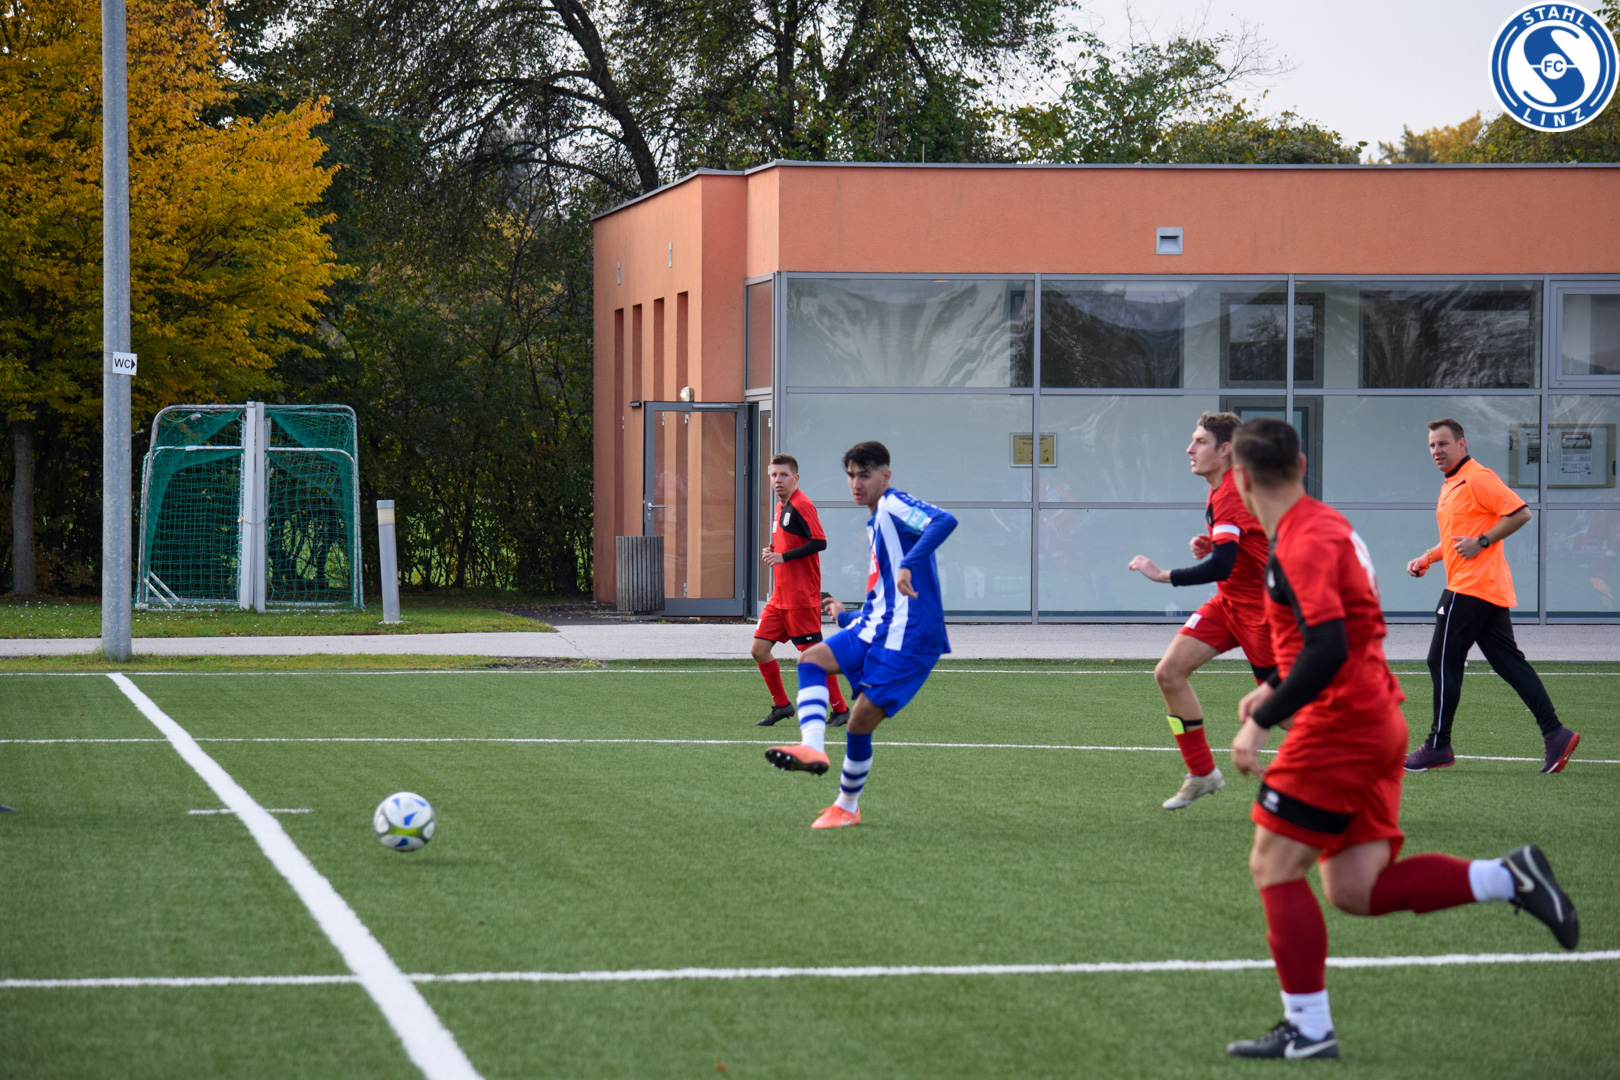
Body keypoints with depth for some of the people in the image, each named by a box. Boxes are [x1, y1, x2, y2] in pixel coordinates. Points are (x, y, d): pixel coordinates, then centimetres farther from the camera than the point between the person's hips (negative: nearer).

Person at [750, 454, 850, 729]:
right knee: (759, 649, 3)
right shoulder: (781, 507, 15)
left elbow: (819, 543, -22)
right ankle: (781, 705, 14)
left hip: (802, 597, -9)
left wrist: (783, 557, -21)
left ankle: (840, 709, 6)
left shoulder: (801, 505, -13)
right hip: (780, 597, 9)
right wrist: (772, 552, 5)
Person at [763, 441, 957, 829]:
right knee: (811, 659, -8)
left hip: (908, 637, -9)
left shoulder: (894, 505, -4)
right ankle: (813, 748, -15)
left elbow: (944, 521, -26)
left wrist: (908, 564, -37)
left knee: (860, 723, -8)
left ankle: (847, 807, 3)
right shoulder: (875, 525, 24)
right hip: (873, 627, 9)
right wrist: (846, 616, 42)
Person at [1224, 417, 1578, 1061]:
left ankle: (1308, 1030, 1)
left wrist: (1262, 722, -23)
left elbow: (1327, 650, -26)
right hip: (1375, 722, 10)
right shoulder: (1324, 525, 14)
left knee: (1273, 867, -2)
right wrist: (1276, 689, 22)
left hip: (1339, 728, -9)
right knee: (1354, 890, 7)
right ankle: (1508, 878, 2)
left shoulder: (1301, 543, -17)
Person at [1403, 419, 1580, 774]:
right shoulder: (1452, 485, 20)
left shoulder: (1477, 478, -12)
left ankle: (1438, 746, 1)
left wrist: (1481, 542, -20)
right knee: (1509, 662, 5)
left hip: (1471, 586, -10)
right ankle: (1554, 734, 1)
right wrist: (1427, 558, 19)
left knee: (1443, 661, -5)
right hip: (1491, 592, 10)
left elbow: (1520, 513, -19)